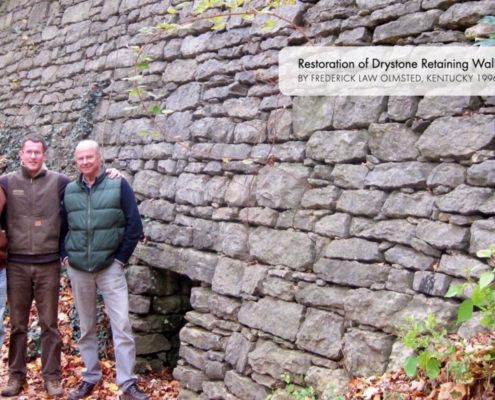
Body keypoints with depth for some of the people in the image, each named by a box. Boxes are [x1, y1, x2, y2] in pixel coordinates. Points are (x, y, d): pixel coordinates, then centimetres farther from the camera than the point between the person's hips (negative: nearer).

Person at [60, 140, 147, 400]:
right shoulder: (69, 190, 7)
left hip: (110, 267, -3)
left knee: (121, 325, -6)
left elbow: (134, 225, -3)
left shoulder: (118, 186, -2)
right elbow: (62, 226, 16)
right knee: (86, 326, 12)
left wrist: (121, 257, -4)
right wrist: (65, 255, 4)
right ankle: (90, 377, 25)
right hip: (77, 269, 3)